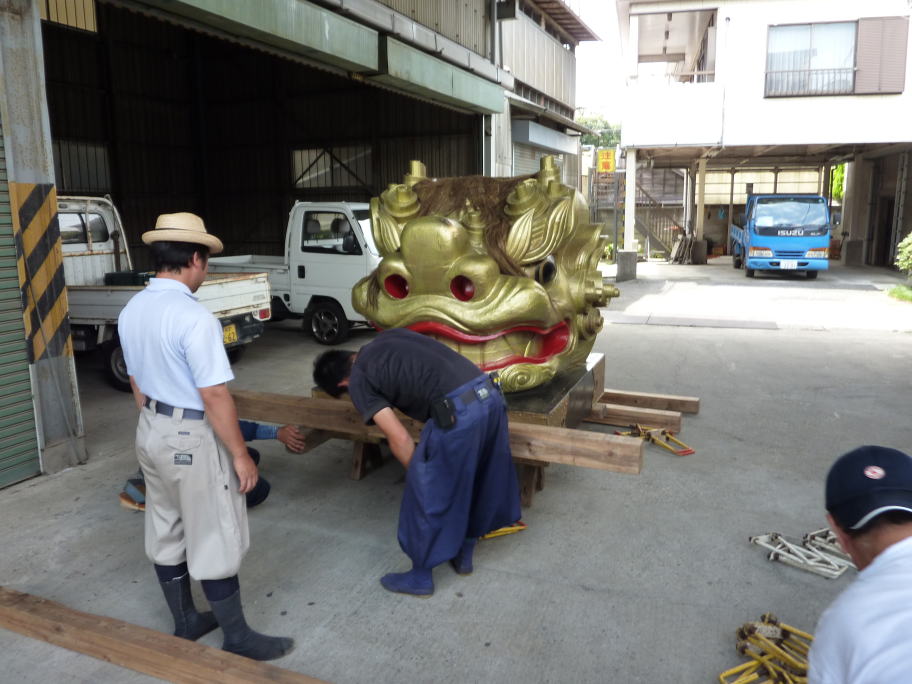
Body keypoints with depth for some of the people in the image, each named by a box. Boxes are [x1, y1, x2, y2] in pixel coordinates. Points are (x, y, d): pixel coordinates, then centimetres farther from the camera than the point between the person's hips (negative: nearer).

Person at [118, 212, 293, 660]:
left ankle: (185, 623, 36)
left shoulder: (132, 311, 3)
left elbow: (137, 382, 13)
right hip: (191, 438, -9)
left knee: (166, 532, 19)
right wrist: (240, 455, -15)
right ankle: (237, 639, 20)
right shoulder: (193, 317, -25)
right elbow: (214, 395, -24)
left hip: (150, 431, 9)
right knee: (215, 541, 4)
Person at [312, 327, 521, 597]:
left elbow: (399, 438, -1)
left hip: (458, 410, -8)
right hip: (490, 393, 8)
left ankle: (420, 578, 29)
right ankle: (464, 555, 44)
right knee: (477, 482, 24)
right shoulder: (389, 336, 25)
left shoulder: (359, 382, 5)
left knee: (427, 494, 11)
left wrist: (419, 477, 14)